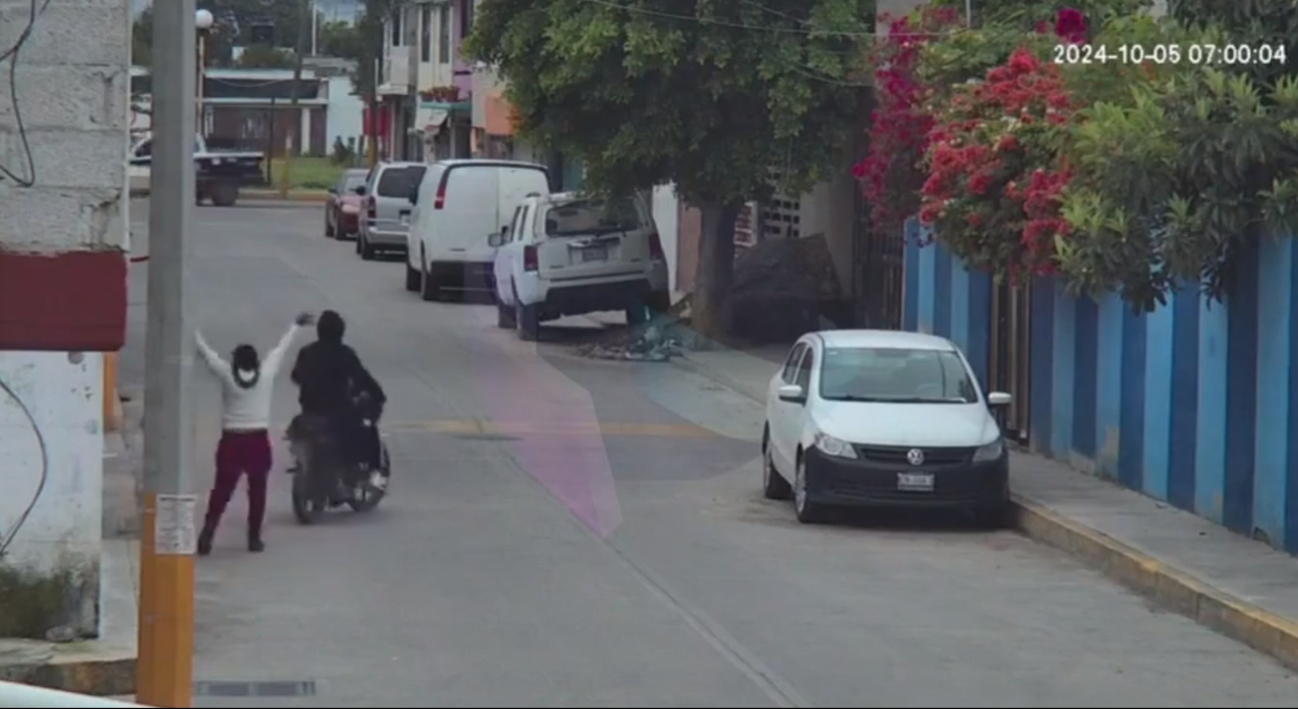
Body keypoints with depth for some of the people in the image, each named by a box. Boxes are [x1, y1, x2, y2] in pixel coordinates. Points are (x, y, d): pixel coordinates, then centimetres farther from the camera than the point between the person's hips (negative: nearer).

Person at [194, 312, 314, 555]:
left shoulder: (227, 375, -5)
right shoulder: (266, 374, -3)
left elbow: (206, 352, 7)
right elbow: (280, 348, 12)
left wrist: (193, 333, 23)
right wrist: (296, 326, 25)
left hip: (231, 441, 0)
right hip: (258, 441, 0)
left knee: (221, 490, 3)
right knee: (257, 491, 12)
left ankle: (208, 531, -11)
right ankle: (254, 538, 14)